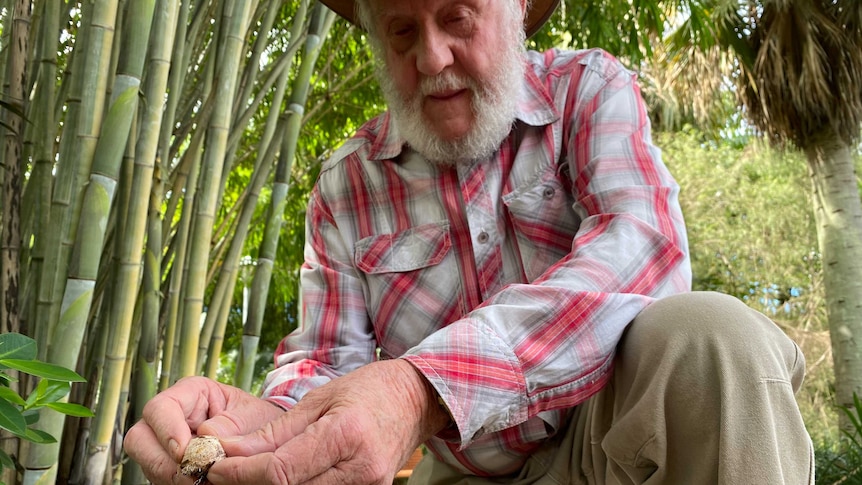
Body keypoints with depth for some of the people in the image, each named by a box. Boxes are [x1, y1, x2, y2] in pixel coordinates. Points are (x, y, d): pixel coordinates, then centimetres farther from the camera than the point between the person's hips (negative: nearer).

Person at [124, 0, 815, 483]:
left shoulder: (590, 89, -6)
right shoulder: (345, 187, 1)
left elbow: (645, 247, -25)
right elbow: (325, 360, -2)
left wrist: (425, 387, -40)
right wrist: (265, 419, -30)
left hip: (612, 427, 0)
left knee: (705, 335, -32)